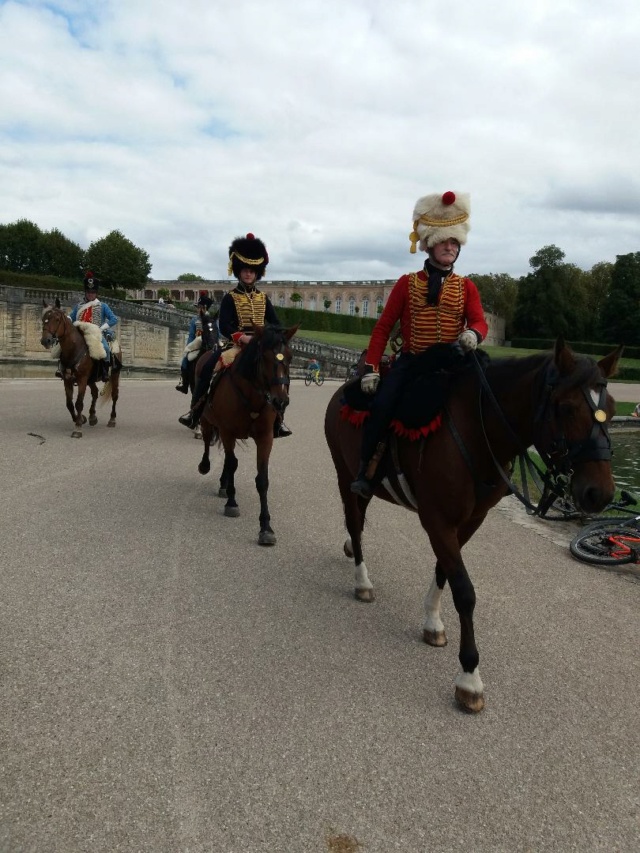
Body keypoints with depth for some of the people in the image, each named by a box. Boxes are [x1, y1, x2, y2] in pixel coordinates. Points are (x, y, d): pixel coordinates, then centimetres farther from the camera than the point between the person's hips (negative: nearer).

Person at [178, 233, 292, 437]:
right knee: (207, 368, -23)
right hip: (237, 344, -3)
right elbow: (224, 326, -11)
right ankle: (195, 412, -9)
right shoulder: (230, 298, 1)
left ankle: (278, 420, -2)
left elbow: (276, 324, 9)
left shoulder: (263, 298, 13)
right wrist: (242, 337, -28)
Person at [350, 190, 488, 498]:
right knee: (381, 405, -25)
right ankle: (366, 471, -10)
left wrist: (472, 334, -28)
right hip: (410, 361, -2)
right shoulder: (407, 283, 5)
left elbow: (480, 322, -2)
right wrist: (371, 368, -7)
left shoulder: (466, 287, 10)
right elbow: (383, 327, 3)